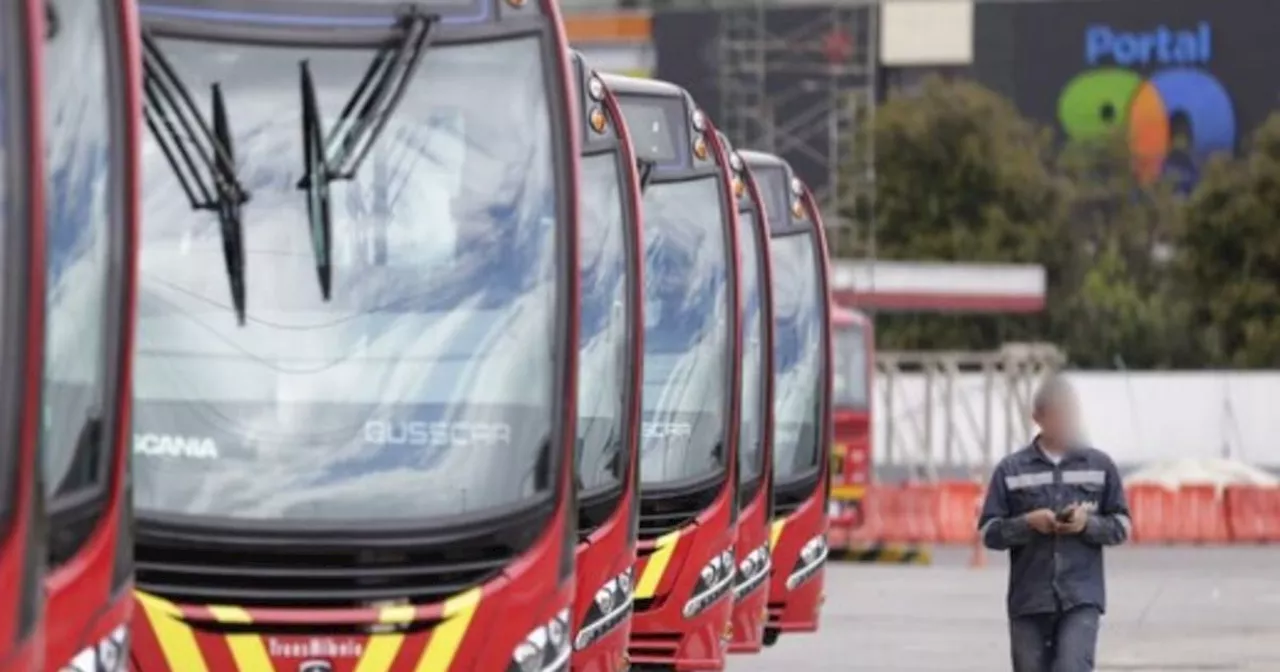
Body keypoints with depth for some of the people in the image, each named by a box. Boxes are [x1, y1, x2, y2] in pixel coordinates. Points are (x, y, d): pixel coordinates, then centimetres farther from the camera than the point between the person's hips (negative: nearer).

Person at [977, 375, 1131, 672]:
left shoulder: (1100, 466, 6)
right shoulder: (1011, 470, 4)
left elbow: (1121, 526, 9)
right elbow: (989, 532, 3)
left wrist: (1088, 523, -10)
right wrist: (1028, 523, -14)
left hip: (1082, 598, -1)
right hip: (1029, 601, 1)